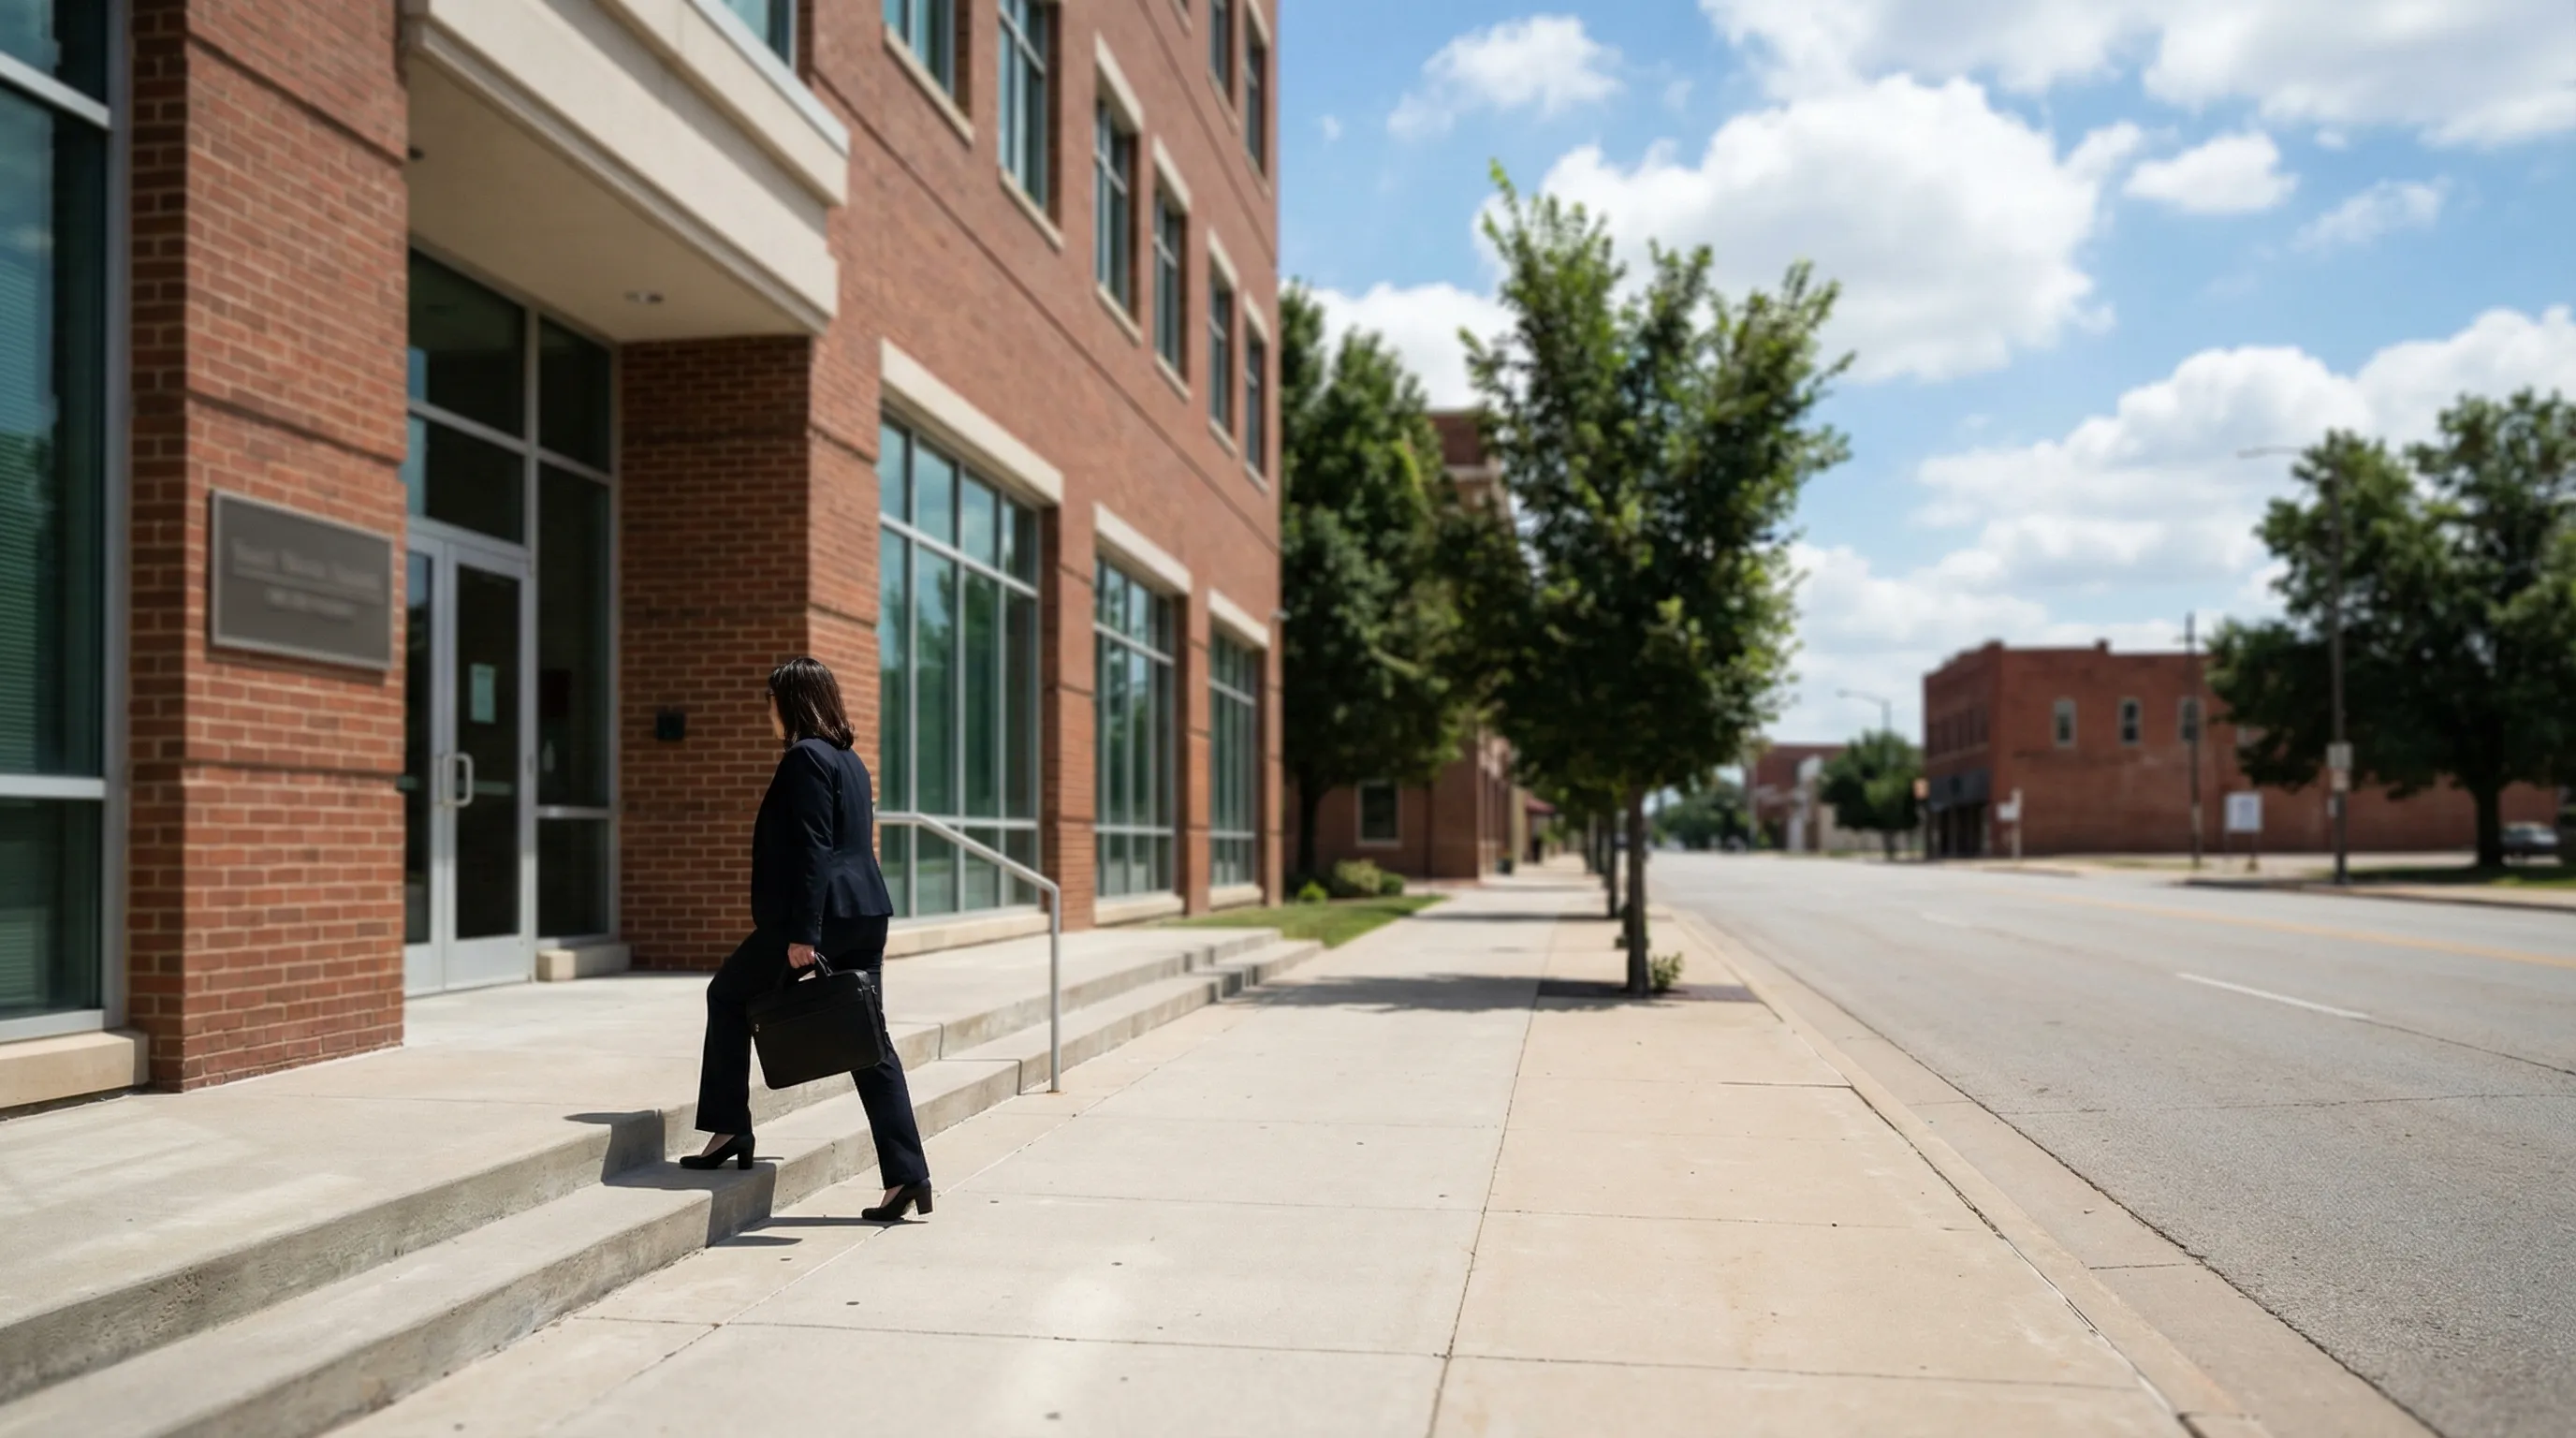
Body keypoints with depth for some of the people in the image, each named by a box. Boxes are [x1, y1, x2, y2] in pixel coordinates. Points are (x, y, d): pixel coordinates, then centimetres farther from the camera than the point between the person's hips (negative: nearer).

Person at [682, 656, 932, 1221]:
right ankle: (906, 1175, 3)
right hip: (864, 915, 9)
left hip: (825, 916, -9)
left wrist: (802, 933, -20)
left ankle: (729, 1130, 16)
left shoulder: (805, 758, -10)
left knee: (729, 995, 13)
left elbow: (811, 851, -18)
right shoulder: (850, 760, 18)